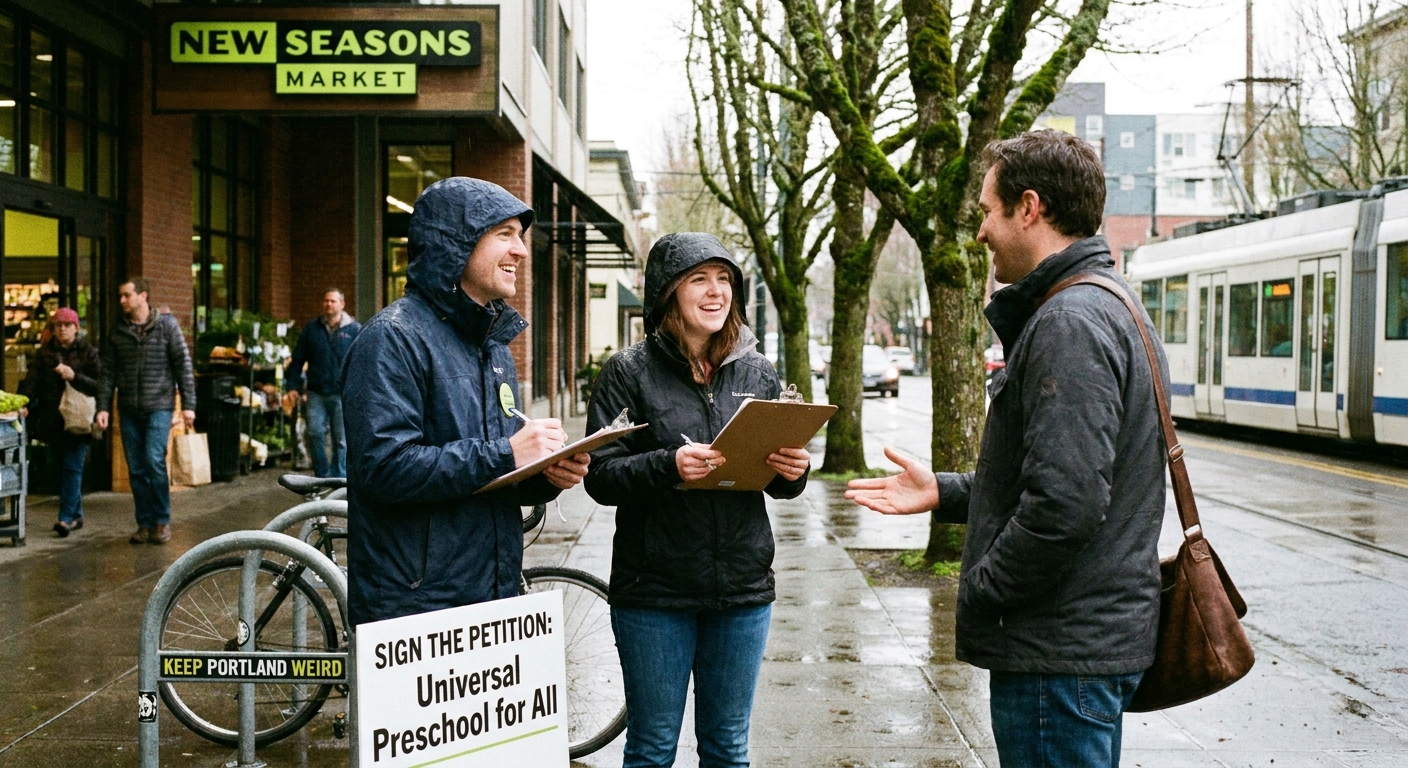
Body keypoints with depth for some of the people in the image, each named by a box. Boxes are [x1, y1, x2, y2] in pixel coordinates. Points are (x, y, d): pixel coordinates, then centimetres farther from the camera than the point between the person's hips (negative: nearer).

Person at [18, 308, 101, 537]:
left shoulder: (87, 352, 1)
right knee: (63, 469, 9)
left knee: (72, 468, -9)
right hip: (52, 421, 4)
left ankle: (66, 518, -12)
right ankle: (76, 515, 18)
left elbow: (98, 386, -5)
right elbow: (32, 381, -1)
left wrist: (74, 377, -19)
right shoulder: (44, 353, 10)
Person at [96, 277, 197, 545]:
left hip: (159, 406, -4)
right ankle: (144, 523, 14)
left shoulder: (166, 325, 0)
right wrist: (103, 407, 1)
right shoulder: (117, 332, 9)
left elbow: (183, 365, -1)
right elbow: (108, 373, 10)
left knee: (154, 460, -15)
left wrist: (188, 404, -6)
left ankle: (162, 521, -3)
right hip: (128, 410, 4)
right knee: (136, 469, 5)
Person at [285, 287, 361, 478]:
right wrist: (293, 385, 5)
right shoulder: (311, 328, 10)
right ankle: (322, 476, 9)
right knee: (315, 434, -4)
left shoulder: (355, 329, 2)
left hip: (343, 395, -2)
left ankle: (338, 480, 10)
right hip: (316, 393, 2)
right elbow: (297, 359, 12)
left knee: (341, 440, 2)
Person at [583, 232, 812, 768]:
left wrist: (793, 472, -10)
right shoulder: (630, 371, -4)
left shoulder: (757, 373, 7)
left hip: (743, 587, 4)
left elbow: (777, 482, 12)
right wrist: (667, 466, -26)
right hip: (654, 591, -3)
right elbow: (600, 476, -10)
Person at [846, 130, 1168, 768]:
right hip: (1095, 638, 11)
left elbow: (1064, 505, -28)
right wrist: (944, 493, 16)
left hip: (1060, 653, -11)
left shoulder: (1070, 324, -20)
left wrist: (977, 598, -15)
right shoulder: (1111, 305, 15)